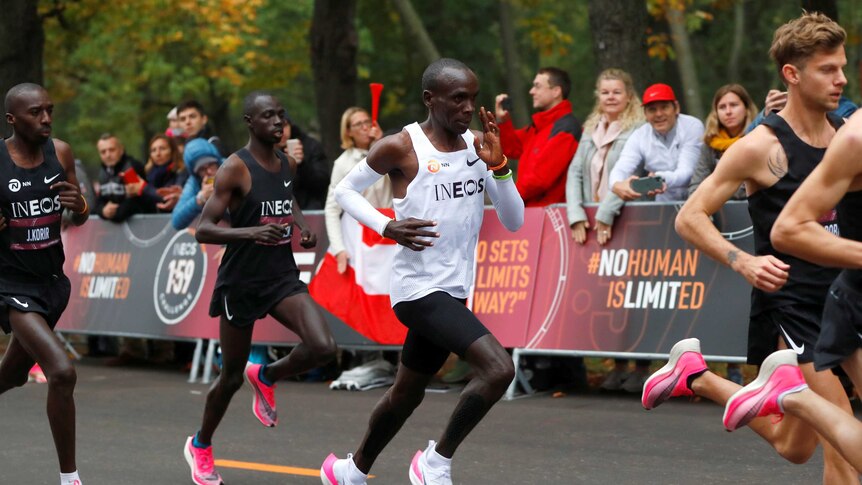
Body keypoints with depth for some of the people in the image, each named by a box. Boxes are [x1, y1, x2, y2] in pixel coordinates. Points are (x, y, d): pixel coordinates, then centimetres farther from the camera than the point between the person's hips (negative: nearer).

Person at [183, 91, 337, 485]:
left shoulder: (287, 165, 5)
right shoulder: (236, 168, -14)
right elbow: (203, 230, -19)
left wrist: (303, 230, 7)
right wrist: (251, 233, -35)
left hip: (282, 277, 5)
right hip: (241, 282, -5)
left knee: (322, 348, -18)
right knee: (232, 376, 6)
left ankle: (267, 377, 13)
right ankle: (200, 446, 31)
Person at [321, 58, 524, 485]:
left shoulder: (478, 145, 5)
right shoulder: (401, 147, -12)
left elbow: (513, 221, 4)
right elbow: (345, 189, 2)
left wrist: (498, 166, -12)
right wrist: (386, 227, -14)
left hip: (453, 290, 7)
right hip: (419, 287, -7)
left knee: (408, 392, 21)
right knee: (498, 369, -23)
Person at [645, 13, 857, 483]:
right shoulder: (762, 147, -11)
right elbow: (689, 218, -10)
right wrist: (743, 262, -25)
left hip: (841, 297, 6)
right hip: (790, 299, -6)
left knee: (792, 445, 16)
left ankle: (696, 376, 35)